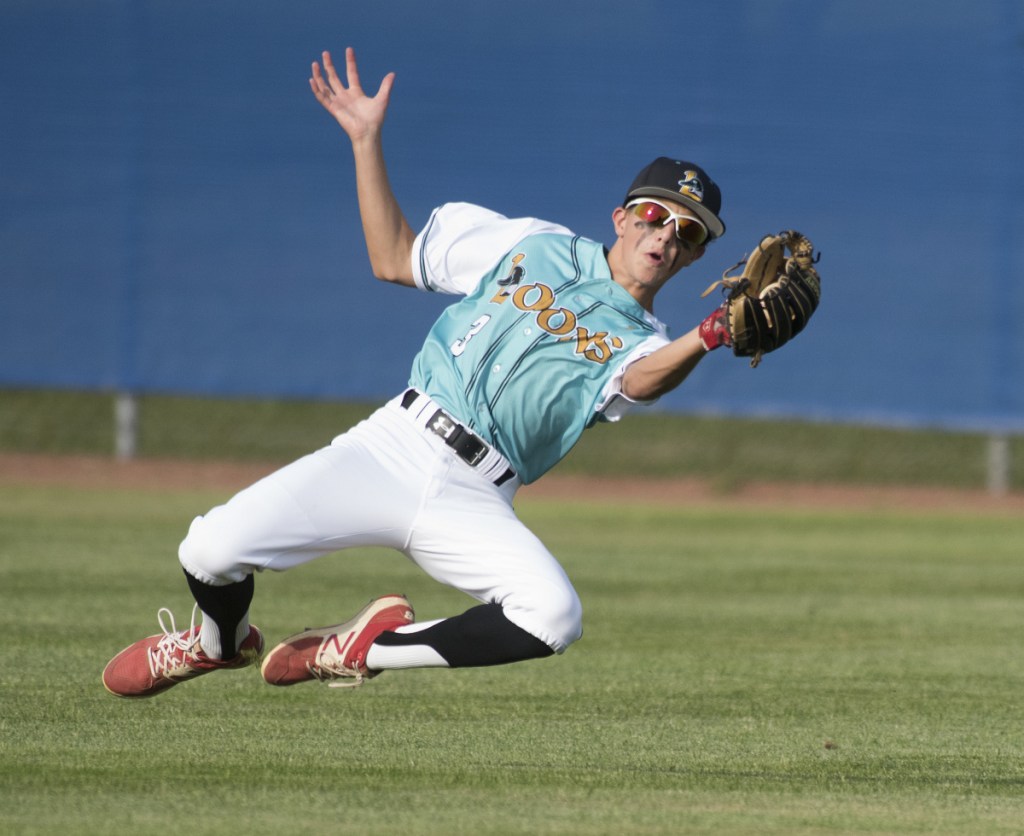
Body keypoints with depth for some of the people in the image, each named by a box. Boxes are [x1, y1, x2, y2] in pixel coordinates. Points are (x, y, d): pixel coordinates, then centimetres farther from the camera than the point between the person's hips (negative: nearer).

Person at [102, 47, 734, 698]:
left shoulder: (640, 343, 9)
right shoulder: (535, 246, 14)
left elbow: (643, 381, -18)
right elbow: (393, 259, 19)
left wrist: (706, 339, -40)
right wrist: (367, 139, 10)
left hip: (471, 504, 0)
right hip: (398, 444, 1)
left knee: (553, 618, -31)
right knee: (213, 548, -17)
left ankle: (361, 649, -7)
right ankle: (218, 643, 22)